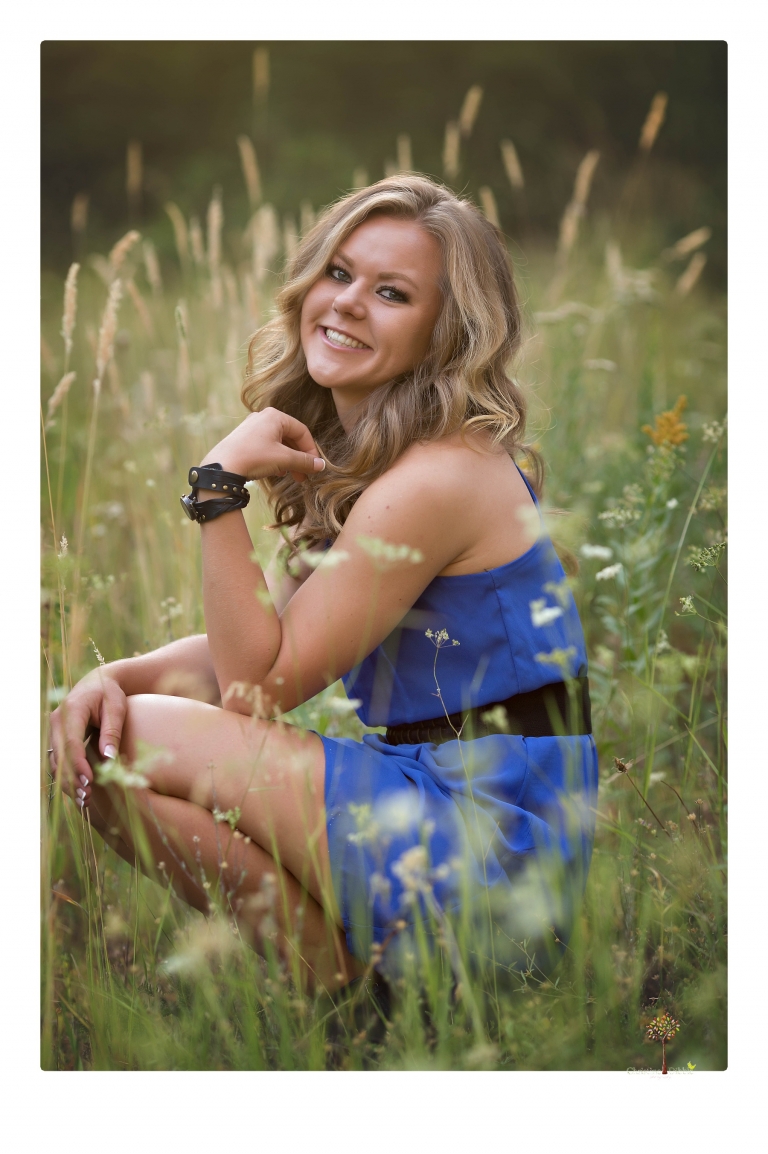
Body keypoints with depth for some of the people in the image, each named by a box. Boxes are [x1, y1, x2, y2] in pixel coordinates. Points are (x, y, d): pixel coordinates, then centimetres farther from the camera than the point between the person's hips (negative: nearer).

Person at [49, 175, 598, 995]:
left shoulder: (440, 480, -18)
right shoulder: (345, 460, 12)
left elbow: (259, 683, -15)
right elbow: (251, 645, 11)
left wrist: (219, 486, -17)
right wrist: (114, 676, -7)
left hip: (496, 839, -9)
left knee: (133, 745, -16)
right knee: (93, 737, 4)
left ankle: (341, 978, -5)